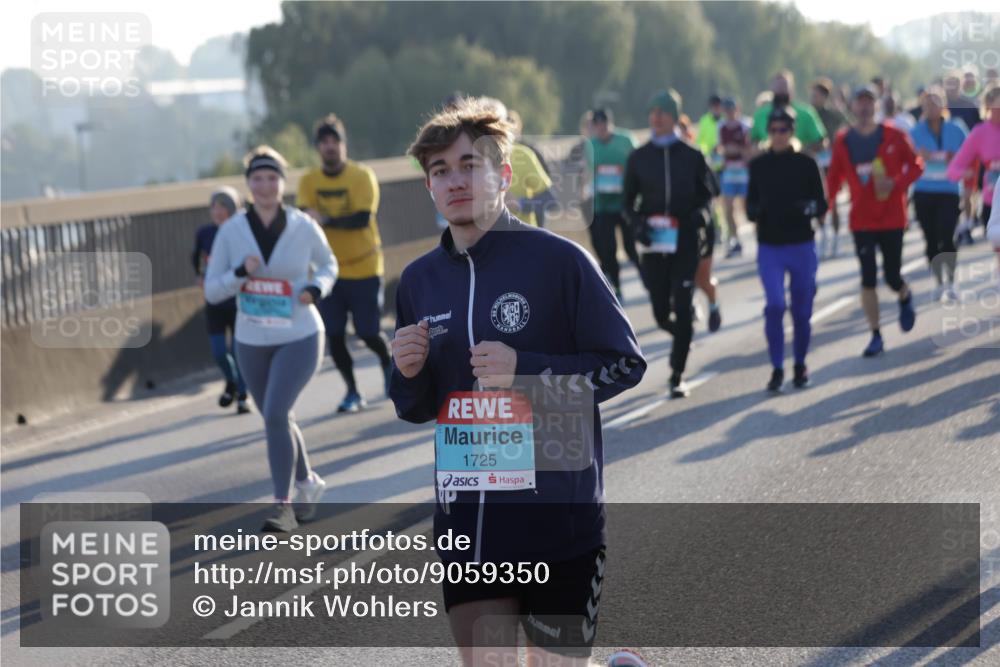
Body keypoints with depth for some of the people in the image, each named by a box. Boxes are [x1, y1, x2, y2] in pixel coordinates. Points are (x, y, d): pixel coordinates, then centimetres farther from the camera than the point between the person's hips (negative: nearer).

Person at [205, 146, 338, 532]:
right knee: (277, 419, 16)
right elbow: (211, 291, -3)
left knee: (275, 413, -20)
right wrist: (241, 273, -22)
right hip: (252, 343, 3)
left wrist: (317, 288, -11)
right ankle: (308, 484, 41)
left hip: (299, 339, -3)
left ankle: (283, 506, -10)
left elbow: (328, 264, 11)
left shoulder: (304, 227, -8)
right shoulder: (231, 231, -6)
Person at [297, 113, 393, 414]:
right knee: (334, 335, 1)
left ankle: (388, 363, 32)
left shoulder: (362, 175, -9)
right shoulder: (309, 181, 0)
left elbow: (362, 218, -19)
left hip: (364, 268, -3)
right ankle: (352, 392, 17)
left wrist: (326, 220, -30)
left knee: (369, 333, -1)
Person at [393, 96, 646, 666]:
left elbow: (626, 363, -7)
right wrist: (409, 374, -6)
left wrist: (526, 371, -19)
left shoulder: (557, 260, -9)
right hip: (465, 518, 5)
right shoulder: (420, 281, 8)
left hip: (557, 515, -5)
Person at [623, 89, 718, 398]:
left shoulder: (692, 156, 1)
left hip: (686, 243, -2)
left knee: (682, 310, -8)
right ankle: (684, 335, 41)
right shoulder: (638, 158, 4)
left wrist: (701, 213, -7)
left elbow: (709, 190, 14)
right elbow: (628, 202, 10)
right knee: (661, 313, 5)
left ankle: (677, 377, 0)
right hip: (653, 246, 2)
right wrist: (638, 224, -9)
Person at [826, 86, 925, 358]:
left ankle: (905, 298, 39)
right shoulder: (843, 140, 0)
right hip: (862, 220, 1)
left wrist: (897, 183, -17)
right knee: (868, 279, -2)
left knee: (892, 276, 2)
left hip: (892, 217, -1)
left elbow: (916, 165, 0)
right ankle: (876, 336, 7)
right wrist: (826, 202, -3)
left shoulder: (894, 136, -5)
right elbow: (835, 176, 6)